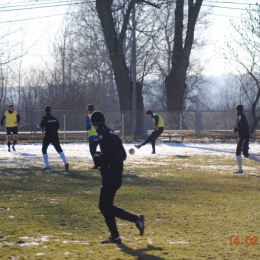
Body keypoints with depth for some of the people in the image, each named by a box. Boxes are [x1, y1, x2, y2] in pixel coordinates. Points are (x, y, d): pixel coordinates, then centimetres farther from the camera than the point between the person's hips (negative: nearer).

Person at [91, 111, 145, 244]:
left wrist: (97, 159, -5)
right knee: (106, 205, 14)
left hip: (110, 175, -9)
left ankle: (136, 219, -11)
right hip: (117, 174, 9)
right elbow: (123, 155, 17)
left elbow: (107, 153, -25)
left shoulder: (102, 133, -10)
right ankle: (114, 236, 13)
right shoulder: (112, 133, 17)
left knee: (105, 206, -7)